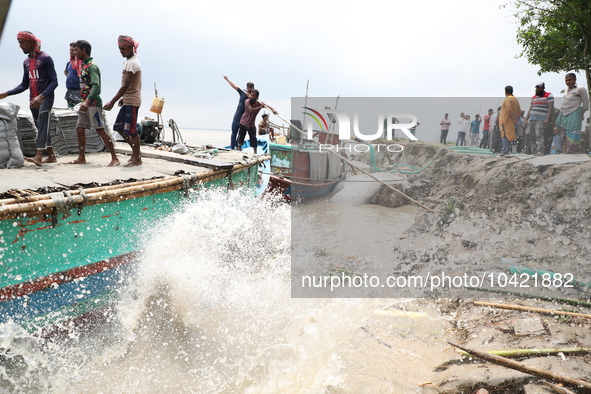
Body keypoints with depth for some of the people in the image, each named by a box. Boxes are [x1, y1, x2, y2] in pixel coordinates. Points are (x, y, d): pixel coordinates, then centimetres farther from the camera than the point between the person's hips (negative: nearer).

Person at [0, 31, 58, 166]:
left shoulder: (45, 58, -7)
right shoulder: (26, 62, 15)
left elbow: (54, 82, -14)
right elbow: (24, 85, 18)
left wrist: (41, 96, -26)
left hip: (46, 98, -8)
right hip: (33, 100, 8)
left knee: (42, 124, -19)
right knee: (41, 126, 7)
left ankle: (39, 156, -30)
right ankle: (51, 156, 13)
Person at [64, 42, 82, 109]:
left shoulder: (82, 63, -8)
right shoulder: (69, 63, 16)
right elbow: (65, 71, 35)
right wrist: (69, 77, 18)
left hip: (77, 91, -8)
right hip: (69, 91, 8)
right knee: (70, 109, 12)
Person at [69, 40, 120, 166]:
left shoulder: (92, 66, -12)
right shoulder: (83, 66, 17)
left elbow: (96, 86, -24)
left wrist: (87, 101, -35)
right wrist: (84, 102, 19)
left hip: (93, 104, -9)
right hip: (85, 104, 10)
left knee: (100, 130, -10)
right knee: (80, 130, 9)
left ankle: (115, 158, -6)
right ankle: (81, 158, 17)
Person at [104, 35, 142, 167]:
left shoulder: (131, 63, -16)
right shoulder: (129, 61, 15)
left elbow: (125, 86, -23)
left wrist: (112, 102, -25)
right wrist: (123, 98, 21)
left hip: (132, 101, -10)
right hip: (128, 101, 10)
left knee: (131, 130, -5)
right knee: (119, 127, 12)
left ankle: (137, 159, 3)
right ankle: (135, 151, 21)